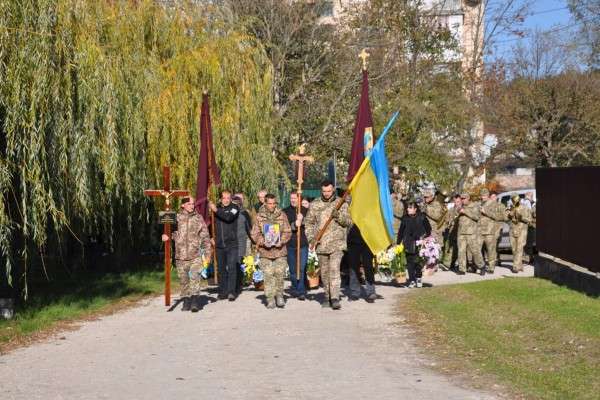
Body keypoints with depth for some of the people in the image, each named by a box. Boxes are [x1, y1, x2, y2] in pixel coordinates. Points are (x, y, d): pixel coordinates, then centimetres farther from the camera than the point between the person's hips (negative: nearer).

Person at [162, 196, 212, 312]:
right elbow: (171, 231, 11)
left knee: (195, 276, -17)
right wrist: (166, 236, -13)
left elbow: (205, 236, 9)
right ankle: (186, 301, 18)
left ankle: (195, 301, -17)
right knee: (183, 280, 7)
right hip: (181, 255, 1)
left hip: (195, 255, -1)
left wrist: (207, 252, 4)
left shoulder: (198, 218, 7)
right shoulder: (176, 217, 7)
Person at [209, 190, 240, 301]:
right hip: (219, 244, 4)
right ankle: (222, 292, 15)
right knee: (221, 269, 8)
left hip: (232, 244, -4)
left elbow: (228, 217, -22)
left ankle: (231, 292, -11)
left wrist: (216, 210, -22)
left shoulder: (234, 208, -2)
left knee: (232, 268, -11)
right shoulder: (217, 207, 10)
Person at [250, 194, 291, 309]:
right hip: (265, 251, 0)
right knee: (268, 275, -2)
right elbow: (254, 234, 3)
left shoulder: (282, 215, 4)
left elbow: (287, 232, 5)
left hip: (280, 250, 0)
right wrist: (262, 242, -14)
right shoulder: (259, 217, 3)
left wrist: (282, 241, -12)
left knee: (280, 273, -2)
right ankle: (270, 299, 5)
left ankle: (279, 295, 15)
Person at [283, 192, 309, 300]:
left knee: (302, 268, -9)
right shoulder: (285, 212, 9)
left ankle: (301, 292, -8)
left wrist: (302, 220, -19)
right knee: (292, 269, 8)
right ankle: (295, 289, 24)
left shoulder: (305, 211, 9)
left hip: (303, 243, -1)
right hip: (290, 244, 1)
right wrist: (294, 225, -18)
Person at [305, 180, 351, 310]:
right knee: (324, 272, 10)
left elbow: (349, 221, 2)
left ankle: (335, 298, -18)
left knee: (334, 270, -15)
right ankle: (327, 296, 22)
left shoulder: (341, 203, 4)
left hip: (336, 244, -3)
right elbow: (309, 222, 13)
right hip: (321, 244, 3)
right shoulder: (315, 205, 8)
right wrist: (311, 238, 0)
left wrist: (339, 216, -17)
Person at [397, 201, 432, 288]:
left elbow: (428, 229, 9)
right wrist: (398, 243, 7)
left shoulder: (422, 218, -2)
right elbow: (401, 232, 9)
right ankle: (412, 280, 9)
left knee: (419, 262, 0)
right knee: (410, 263, 1)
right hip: (408, 245, 2)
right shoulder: (405, 218, 4)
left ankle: (418, 278, 19)